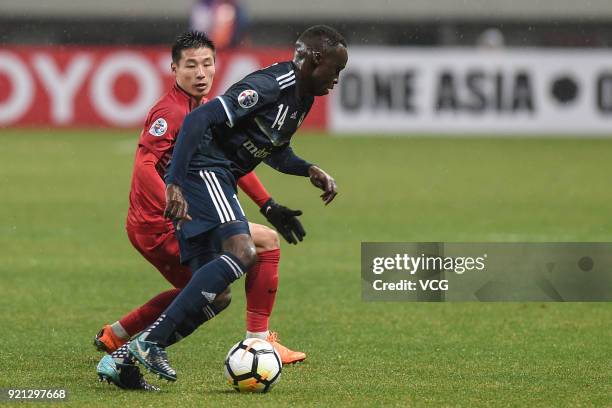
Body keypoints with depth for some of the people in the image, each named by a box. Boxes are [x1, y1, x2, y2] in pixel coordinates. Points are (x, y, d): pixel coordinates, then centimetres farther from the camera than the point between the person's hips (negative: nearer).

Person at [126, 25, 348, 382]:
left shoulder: (302, 97, 14)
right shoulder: (269, 86, -18)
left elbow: (275, 151, 30)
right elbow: (199, 119, -25)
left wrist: (311, 171, 9)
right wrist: (174, 185, -31)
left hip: (219, 182, 10)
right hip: (202, 170, -10)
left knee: (215, 294, 4)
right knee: (243, 252, -29)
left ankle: (128, 359, 4)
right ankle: (151, 342, -32)